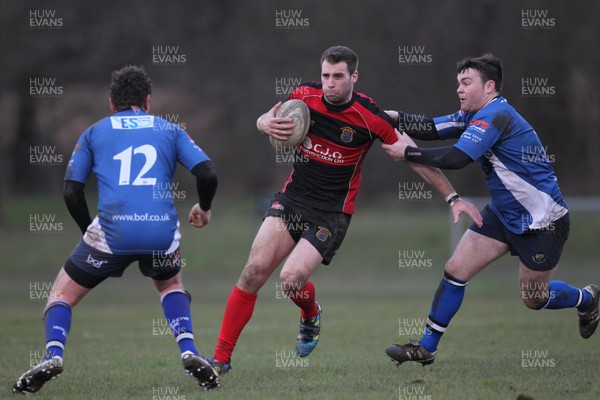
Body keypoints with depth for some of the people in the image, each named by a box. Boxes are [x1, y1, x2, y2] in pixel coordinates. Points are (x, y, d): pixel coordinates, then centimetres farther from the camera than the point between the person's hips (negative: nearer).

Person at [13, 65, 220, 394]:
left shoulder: (94, 132, 17)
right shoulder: (169, 130, 19)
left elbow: (71, 191, 9)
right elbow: (207, 173, 8)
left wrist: (88, 230, 23)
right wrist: (203, 208, 27)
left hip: (112, 231, -2)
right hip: (162, 230, 2)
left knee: (62, 295, 16)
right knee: (170, 285, 33)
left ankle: (53, 355, -12)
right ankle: (189, 352, 10)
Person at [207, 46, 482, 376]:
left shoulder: (370, 117, -15)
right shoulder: (305, 95, -5)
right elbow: (264, 119, 12)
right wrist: (267, 124, -14)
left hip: (332, 212, -3)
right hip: (291, 199, 3)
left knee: (291, 279, -20)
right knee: (254, 271, -11)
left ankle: (310, 316, 19)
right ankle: (221, 358, -4)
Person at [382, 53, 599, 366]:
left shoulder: (496, 115, -26)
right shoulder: (474, 116, 4)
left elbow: (457, 158, -34)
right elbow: (432, 129, -6)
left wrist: (408, 153, -26)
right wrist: (397, 117, -22)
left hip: (543, 220, -9)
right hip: (503, 213, 9)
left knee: (534, 299, 7)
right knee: (455, 271, -2)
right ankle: (426, 348, 6)